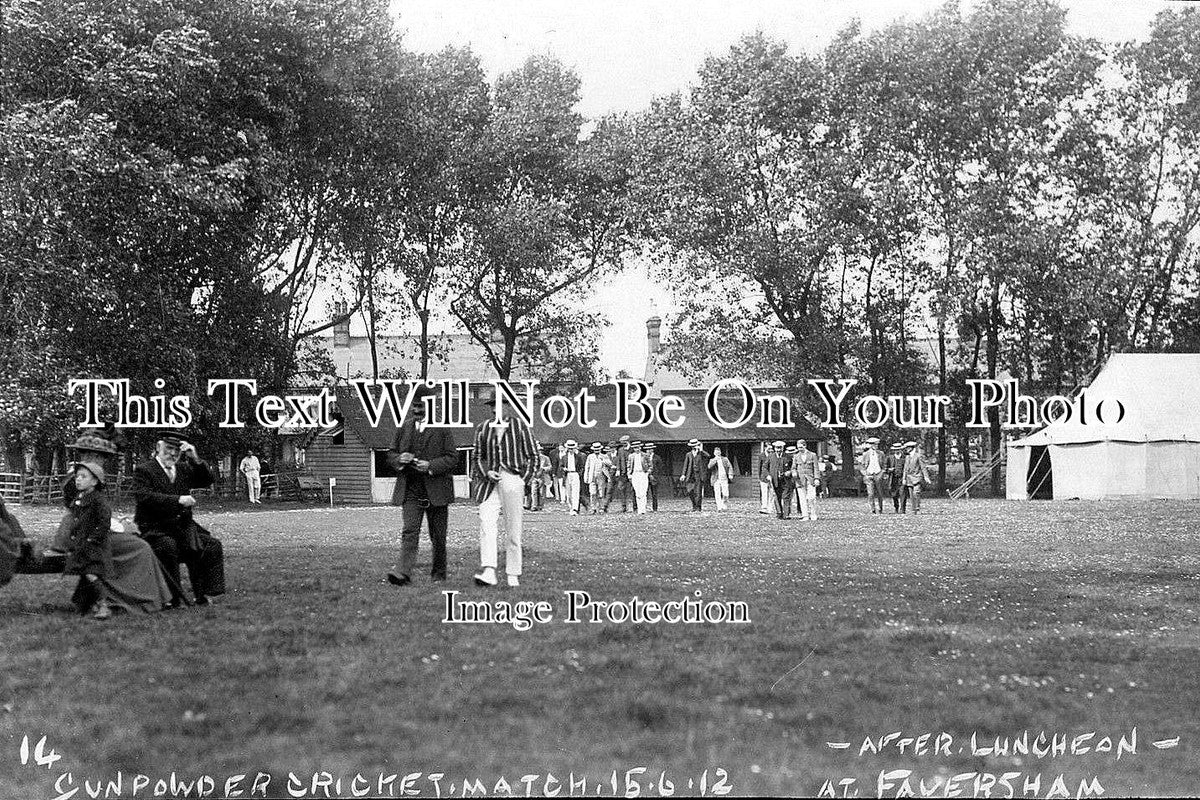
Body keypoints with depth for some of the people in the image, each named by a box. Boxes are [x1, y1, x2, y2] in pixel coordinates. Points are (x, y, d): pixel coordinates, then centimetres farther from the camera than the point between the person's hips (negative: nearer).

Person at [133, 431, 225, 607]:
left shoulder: (184, 469, 17)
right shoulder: (143, 470, -2)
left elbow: (207, 480, 11)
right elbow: (144, 496, -18)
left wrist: (195, 459, -6)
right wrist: (178, 500, -23)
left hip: (183, 526, 6)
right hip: (154, 528, -6)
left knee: (212, 545, -12)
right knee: (168, 546, -35)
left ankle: (204, 595, -10)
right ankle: (173, 598, -26)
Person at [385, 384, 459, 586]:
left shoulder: (442, 428, -3)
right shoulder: (404, 428, 10)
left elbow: (452, 458, -7)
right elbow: (391, 454, 16)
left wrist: (430, 466, -21)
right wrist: (399, 459, -8)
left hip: (436, 491, -2)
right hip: (410, 491, 2)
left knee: (438, 537, 8)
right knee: (409, 532, -13)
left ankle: (438, 573, 23)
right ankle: (403, 572, -24)